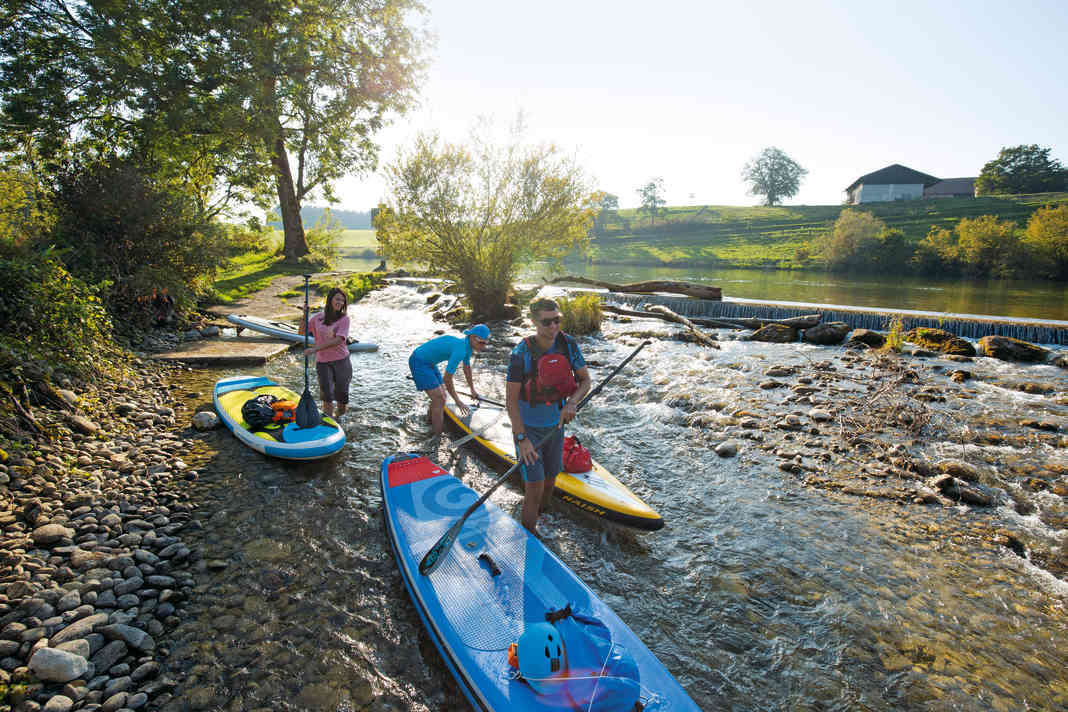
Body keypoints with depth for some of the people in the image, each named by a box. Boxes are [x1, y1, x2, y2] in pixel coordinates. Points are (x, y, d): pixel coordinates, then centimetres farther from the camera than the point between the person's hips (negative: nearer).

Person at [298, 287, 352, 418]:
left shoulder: (344, 318, -4)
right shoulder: (318, 318, 7)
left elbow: (338, 340, -16)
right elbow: (302, 332, 14)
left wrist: (315, 349, -21)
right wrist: (305, 315, -2)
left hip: (341, 360, -1)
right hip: (322, 362, 2)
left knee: (342, 399, 6)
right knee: (327, 397, -10)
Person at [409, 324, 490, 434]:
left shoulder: (468, 344, -1)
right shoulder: (460, 350, -30)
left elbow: (467, 368, 17)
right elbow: (447, 379, -26)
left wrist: (472, 390, 28)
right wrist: (458, 401, -16)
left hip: (429, 362, 10)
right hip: (419, 362, -10)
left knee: (441, 396, 16)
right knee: (439, 400, -11)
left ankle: (429, 422, 39)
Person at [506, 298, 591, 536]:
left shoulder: (568, 345, -9)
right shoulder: (522, 353, -22)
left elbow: (585, 380, 0)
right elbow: (511, 399, -19)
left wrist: (572, 403, -21)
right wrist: (522, 439, -22)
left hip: (555, 426, 5)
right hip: (528, 428, -5)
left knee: (550, 482, 18)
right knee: (535, 488, -7)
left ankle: (539, 517, 43)